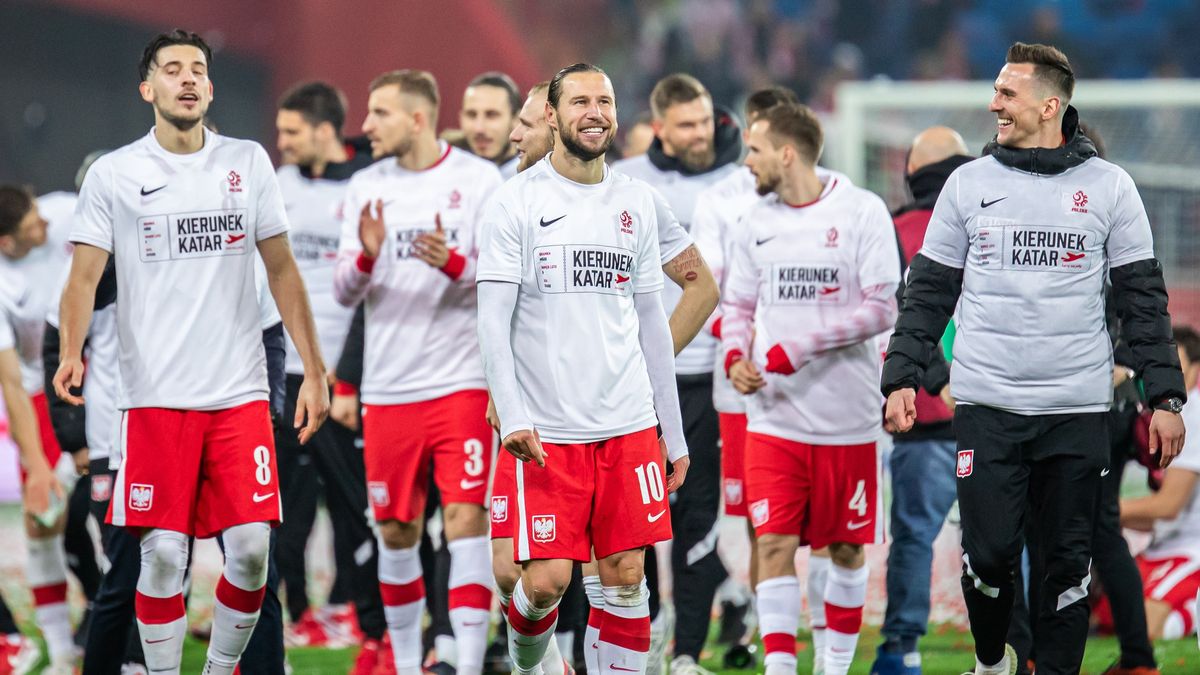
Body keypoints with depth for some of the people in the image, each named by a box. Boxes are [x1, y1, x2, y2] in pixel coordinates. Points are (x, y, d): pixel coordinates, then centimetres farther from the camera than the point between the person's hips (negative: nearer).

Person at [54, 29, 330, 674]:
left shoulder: (248, 162, 9)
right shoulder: (113, 173, 2)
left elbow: (281, 270, 12)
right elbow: (84, 276, -2)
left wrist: (314, 371, 7)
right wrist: (71, 350, -22)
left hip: (240, 393, 2)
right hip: (155, 396, -2)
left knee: (250, 550, -4)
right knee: (163, 555, -4)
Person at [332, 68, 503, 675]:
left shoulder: (478, 180, -1)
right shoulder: (366, 187, 8)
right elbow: (345, 292, 7)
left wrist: (453, 264, -21)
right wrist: (366, 257, -15)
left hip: (461, 380, -3)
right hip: (387, 389, 3)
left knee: (466, 519, -12)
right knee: (395, 530, 8)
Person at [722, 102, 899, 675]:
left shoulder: (861, 212, -6)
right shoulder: (757, 222, 8)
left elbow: (883, 307, -11)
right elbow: (738, 303, 18)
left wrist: (802, 347, -18)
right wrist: (735, 356, -3)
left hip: (847, 417, -2)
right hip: (773, 415, 2)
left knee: (848, 547, 8)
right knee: (774, 543, -8)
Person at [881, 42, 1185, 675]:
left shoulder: (1109, 187, 4)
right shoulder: (969, 183, 7)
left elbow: (1143, 298, 5)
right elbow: (929, 292, 10)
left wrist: (1165, 396, -1)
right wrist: (901, 378, 1)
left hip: (1078, 410, 0)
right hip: (986, 407, 0)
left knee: (1068, 562, 1)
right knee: (989, 553, -3)